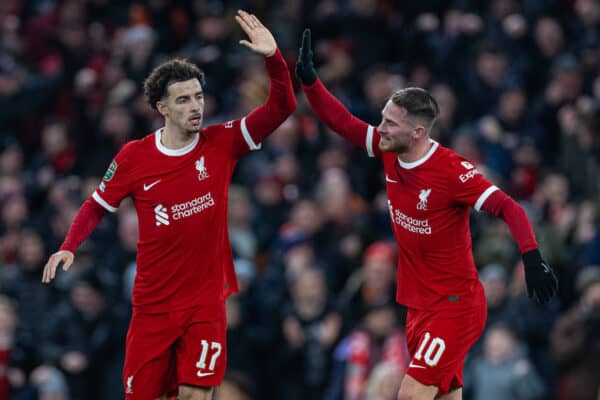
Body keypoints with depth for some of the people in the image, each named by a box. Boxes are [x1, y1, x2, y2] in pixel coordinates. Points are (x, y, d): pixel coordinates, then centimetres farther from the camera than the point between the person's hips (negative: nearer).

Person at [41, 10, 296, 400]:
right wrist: (69, 247, -7)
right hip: (152, 305, 1)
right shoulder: (134, 157, -3)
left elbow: (282, 107, -9)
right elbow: (97, 206, 9)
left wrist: (273, 57, -25)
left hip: (206, 301, -1)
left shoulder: (222, 144, -3)